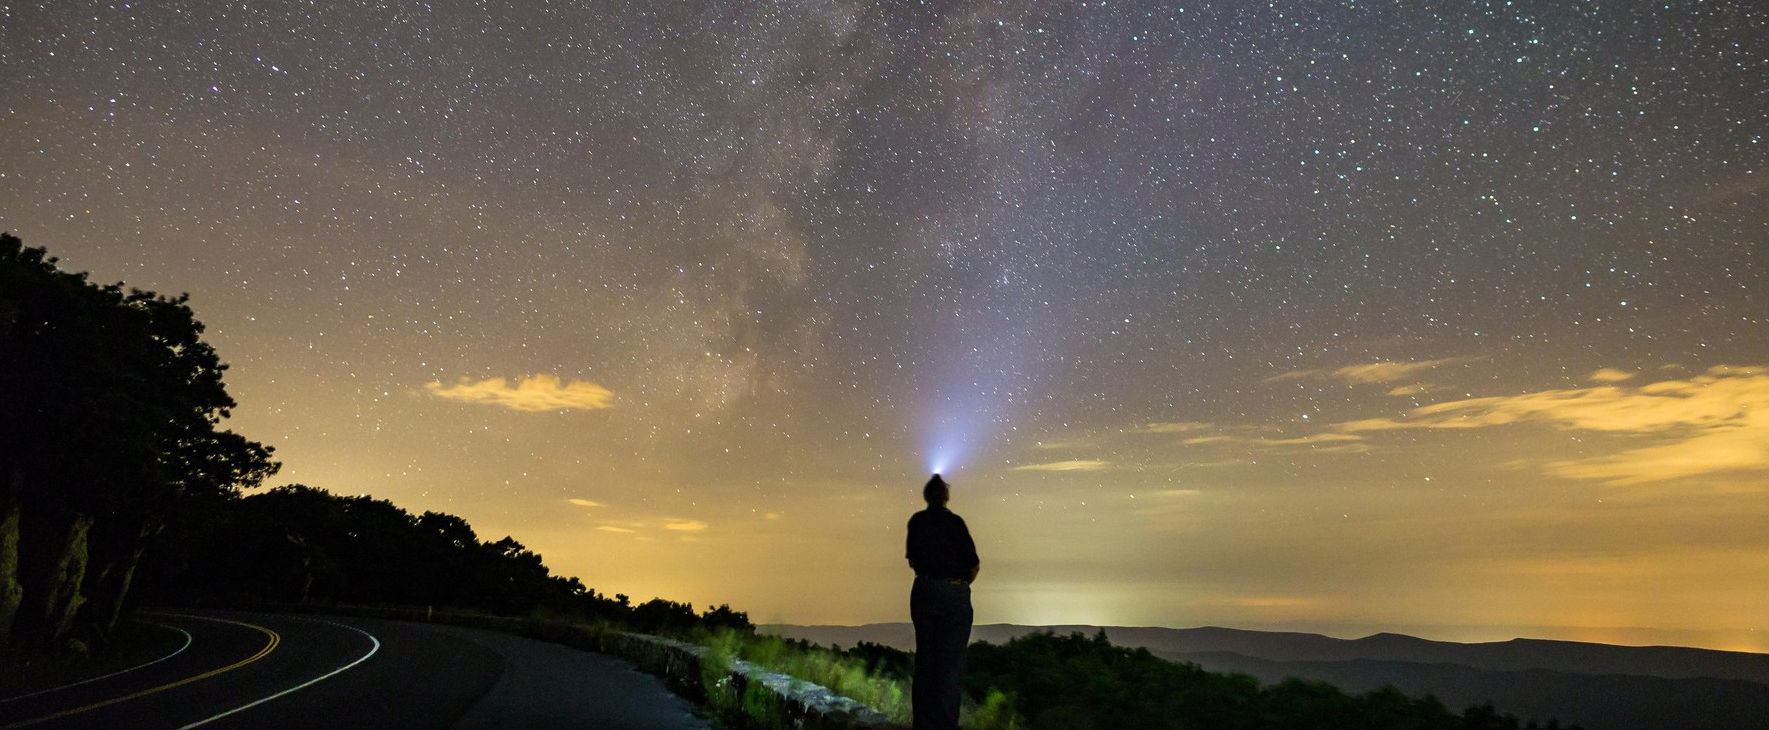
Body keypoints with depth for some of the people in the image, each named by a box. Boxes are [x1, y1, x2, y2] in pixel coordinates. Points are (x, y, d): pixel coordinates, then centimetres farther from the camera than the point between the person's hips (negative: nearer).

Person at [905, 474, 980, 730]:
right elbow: (974, 566, -6)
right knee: (951, 663, 3)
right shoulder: (955, 522, -10)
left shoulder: (916, 521, 2)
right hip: (954, 595, -4)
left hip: (922, 592, 4)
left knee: (924, 660, 13)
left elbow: (912, 561, 11)